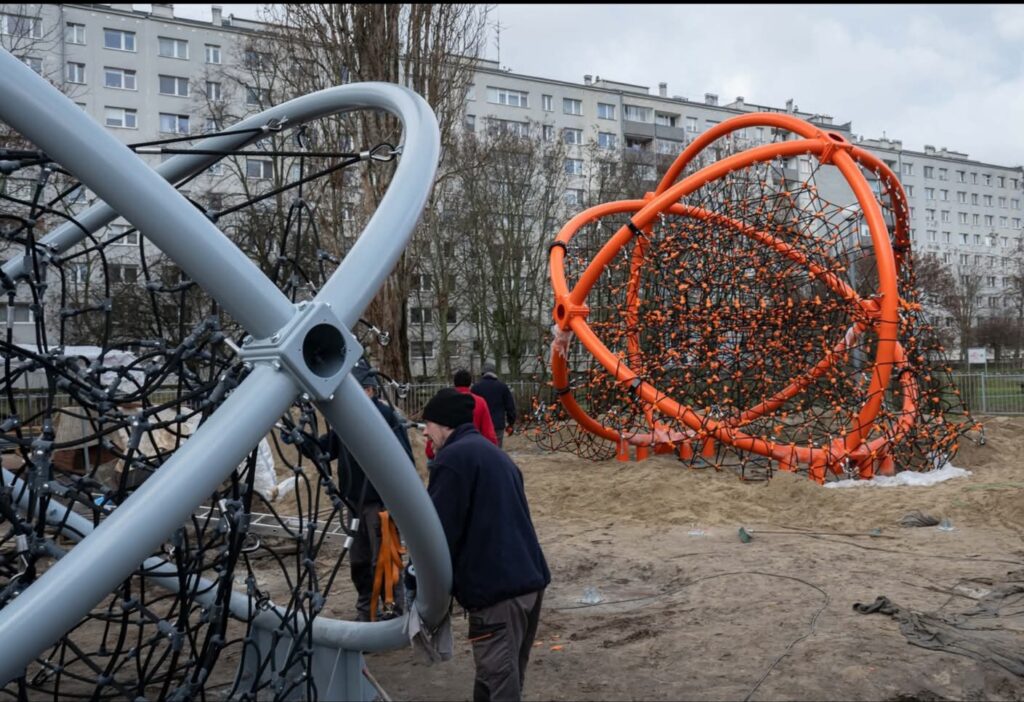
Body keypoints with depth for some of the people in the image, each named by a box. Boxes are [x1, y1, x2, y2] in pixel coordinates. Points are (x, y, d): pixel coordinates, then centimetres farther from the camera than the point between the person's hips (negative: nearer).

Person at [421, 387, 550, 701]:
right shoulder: (494, 454, 20)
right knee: (508, 675, 18)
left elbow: (441, 531, -12)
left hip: (495, 587, -9)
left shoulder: (452, 458, -8)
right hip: (530, 578, 9)